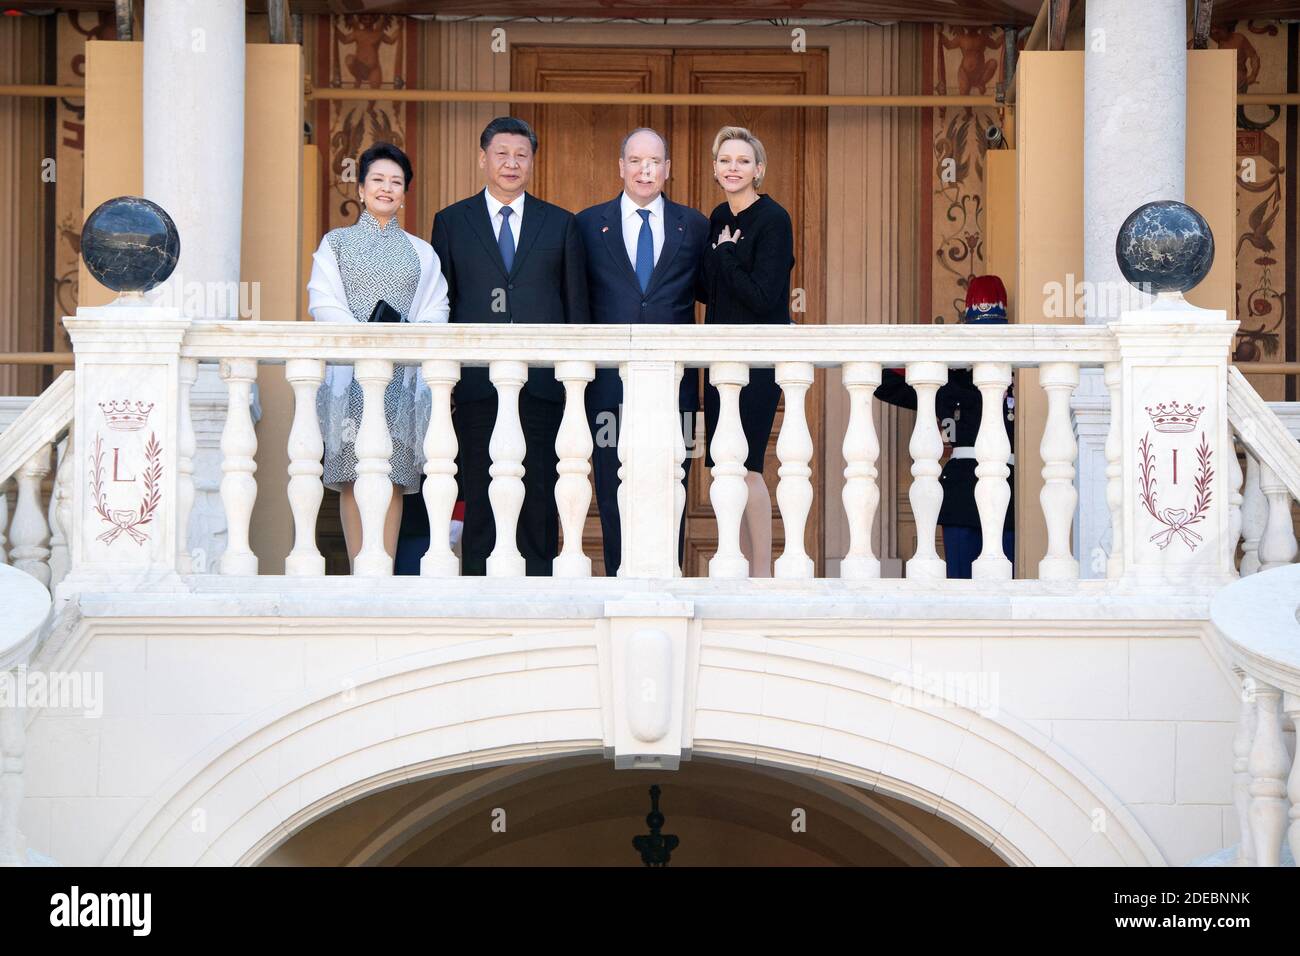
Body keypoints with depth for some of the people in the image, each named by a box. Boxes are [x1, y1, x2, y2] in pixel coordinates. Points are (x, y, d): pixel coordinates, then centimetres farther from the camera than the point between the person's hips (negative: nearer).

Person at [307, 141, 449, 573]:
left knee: (394, 473, -4)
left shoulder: (421, 252, 17)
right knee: (353, 474, -7)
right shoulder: (336, 242, 11)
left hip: (404, 371, 1)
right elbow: (324, 303, 0)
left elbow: (435, 308, 9)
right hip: (350, 368, -1)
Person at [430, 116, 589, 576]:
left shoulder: (560, 224, 10)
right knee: (477, 490, 3)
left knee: (541, 487, 3)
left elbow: (576, 305, 9)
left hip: (542, 378, 1)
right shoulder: (451, 222, 9)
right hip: (476, 379, 0)